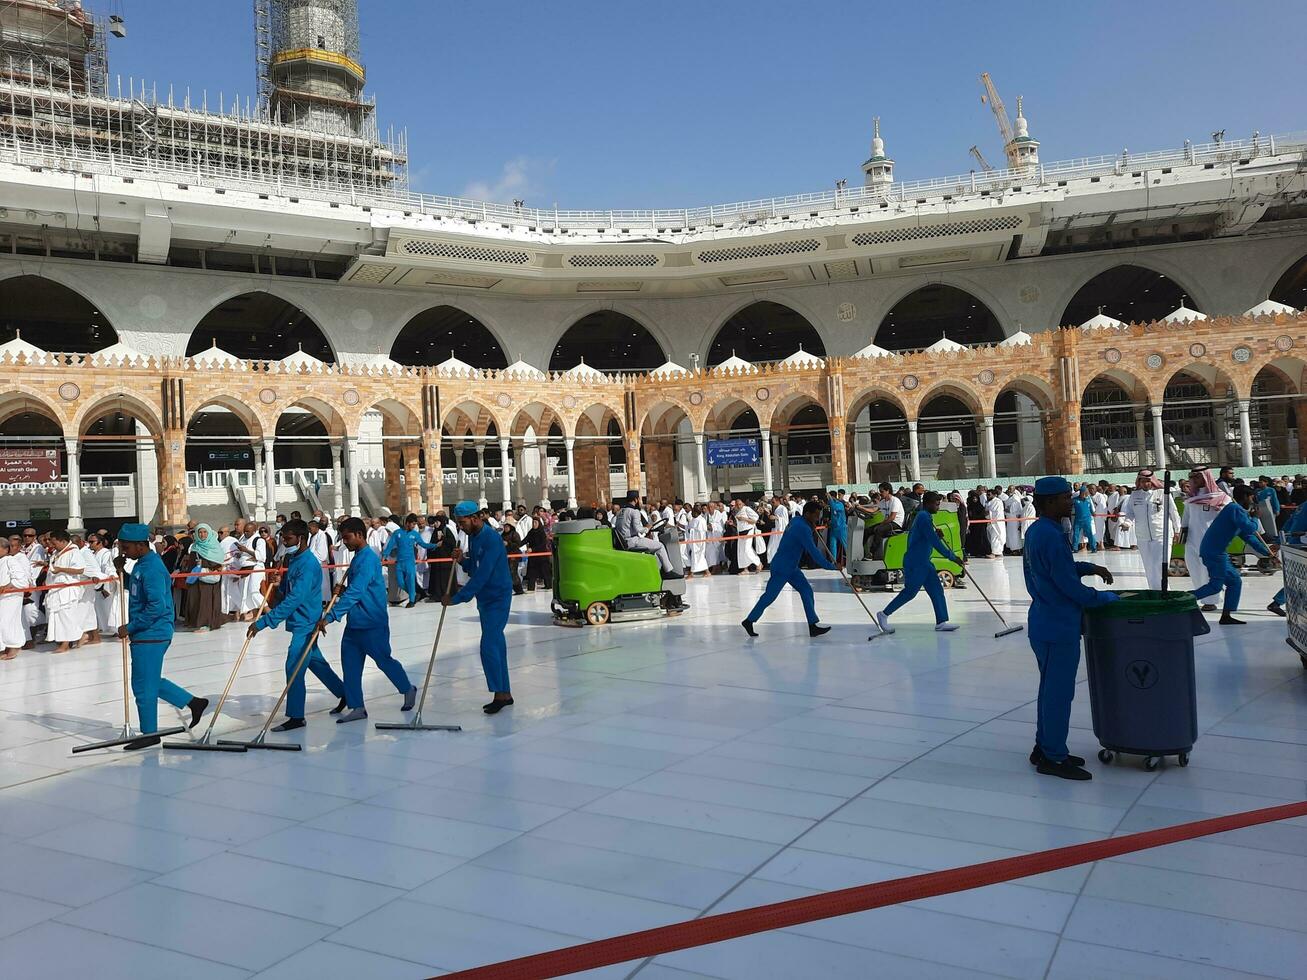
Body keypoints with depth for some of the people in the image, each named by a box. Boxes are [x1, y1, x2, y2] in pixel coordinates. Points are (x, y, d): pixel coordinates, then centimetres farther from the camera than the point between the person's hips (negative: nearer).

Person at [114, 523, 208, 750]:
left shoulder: (151, 568, -20)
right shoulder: (141, 563, 11)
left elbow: (156, 606, -25)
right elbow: (136, 590, 24)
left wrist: (130, 627, -18)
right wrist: (122, 572, 8)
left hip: (150, 635, -10)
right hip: (147, 634, 10)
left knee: (144, 685, 1)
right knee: (151, 682, 18)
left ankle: (149, 733, 13)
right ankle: (194, 703, 24)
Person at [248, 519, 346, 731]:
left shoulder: (308, 565, -22)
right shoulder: (294, 560, 9)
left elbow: (294, 599, -28)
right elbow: (286, 591, 22)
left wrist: (263, 622, -30)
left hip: (305, 624, -10)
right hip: (303, 623, 10)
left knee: (294, 668, -8)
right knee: (315, 661, 19)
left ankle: (296, 717, 0)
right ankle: (344, 693, 34)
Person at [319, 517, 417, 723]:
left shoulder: (368, 559, -20)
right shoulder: (357, 557, 11)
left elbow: (354, 592, -28)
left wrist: (330, 616, -32)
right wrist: (342, 589, 5)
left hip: (372, 624, -9)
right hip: (354, 623, 9)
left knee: (383, 660, 7)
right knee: (350, 664, 5)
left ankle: (408, 689, 28)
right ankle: (356, 707, 11)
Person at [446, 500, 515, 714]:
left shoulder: (491, 538, -21)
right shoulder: (473, 536, 9)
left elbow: (482, 574, -26)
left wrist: (457, 598, -25)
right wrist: (462, 560, -6)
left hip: (497, 598, -9)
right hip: (485, 598, 9)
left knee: (489, 646, -12)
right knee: (496, 644, 12)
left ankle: (499, 694, -3)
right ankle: (504, 693, 19)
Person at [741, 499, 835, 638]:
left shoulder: (797, 520, 7)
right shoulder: (803, 528, -22)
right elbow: (814, 552, -24)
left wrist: (813, 530, 3)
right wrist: (831, 566, -18)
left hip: (791, 567, 10)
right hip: (781, 568, -10)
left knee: (806, 591, 3)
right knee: (770, 595, 0)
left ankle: (813, 626, 2)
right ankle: (749, 621, 14)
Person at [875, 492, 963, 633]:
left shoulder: (924, 516, 16)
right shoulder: (924, 517, -15)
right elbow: (934, 542, -21)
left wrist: (936, 534, 4)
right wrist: (951, 556, -18)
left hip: (924, 562, 10)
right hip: (915, 563, -10)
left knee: (936, 590, 5)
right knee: (910, 592, -5)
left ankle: (941, 622, 3)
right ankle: (884, 614, 5)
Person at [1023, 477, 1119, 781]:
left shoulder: (1035, 531, 9)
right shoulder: (1051, 536, -22)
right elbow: (1070, 587, -21)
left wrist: (1089, 567, 11)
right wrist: (1107, 598, -8)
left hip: (1044, 623, 10)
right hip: (1059, 627, -10)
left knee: (1051, 688, 17)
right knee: (1059, 692, -1)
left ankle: (1044, 748, 26)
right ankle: (1054, 758, 7)